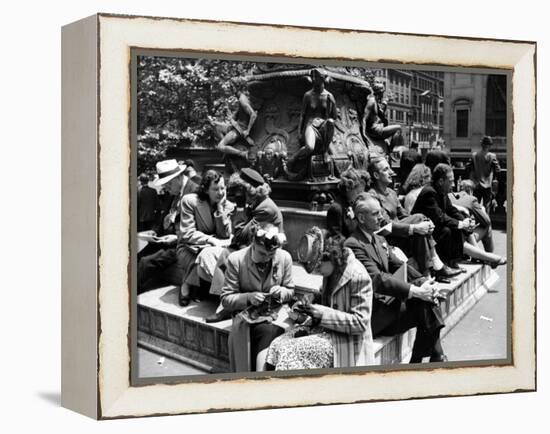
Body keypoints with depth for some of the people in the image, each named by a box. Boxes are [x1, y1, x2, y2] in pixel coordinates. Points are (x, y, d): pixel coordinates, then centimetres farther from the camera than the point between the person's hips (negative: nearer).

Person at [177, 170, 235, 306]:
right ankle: (186, 285, -9)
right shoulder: (190, 201, -9)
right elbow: (187, 234, -14)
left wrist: (220, 208, -14)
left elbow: (225, 235, -7)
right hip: (190, 248, -4)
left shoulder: (227, 206, 3)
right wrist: (211, 240, -27)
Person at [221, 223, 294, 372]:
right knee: (267, 331, -32)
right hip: (247, 317, -2)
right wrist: (249, 297, -20)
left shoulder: (285, 258, -2)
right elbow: (226, 300, -3)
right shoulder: (236, 260, -8)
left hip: (275, 315, 2)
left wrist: (281, 292, -11)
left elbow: (290, 291, 13)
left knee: (268, 331, -31)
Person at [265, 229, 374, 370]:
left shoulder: (359, 277, -18)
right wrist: (309, 308, 2)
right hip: (325, 331, 8)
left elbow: (360, 323, -19)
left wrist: (323, 314, -20)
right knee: (277, 346, -10)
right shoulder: (330, 271, 7)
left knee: (293, 351, -23)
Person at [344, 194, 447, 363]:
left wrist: (424, 283, -7)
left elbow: (399, 266, 12)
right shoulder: (353, 245, -14)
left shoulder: (380, 240, 18)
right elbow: (377, 279, -23)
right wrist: (415, 291, -27)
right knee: (424, 306, -21)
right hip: (374, 313, -9)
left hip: (387, 300, 9)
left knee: (429, 299, -12)